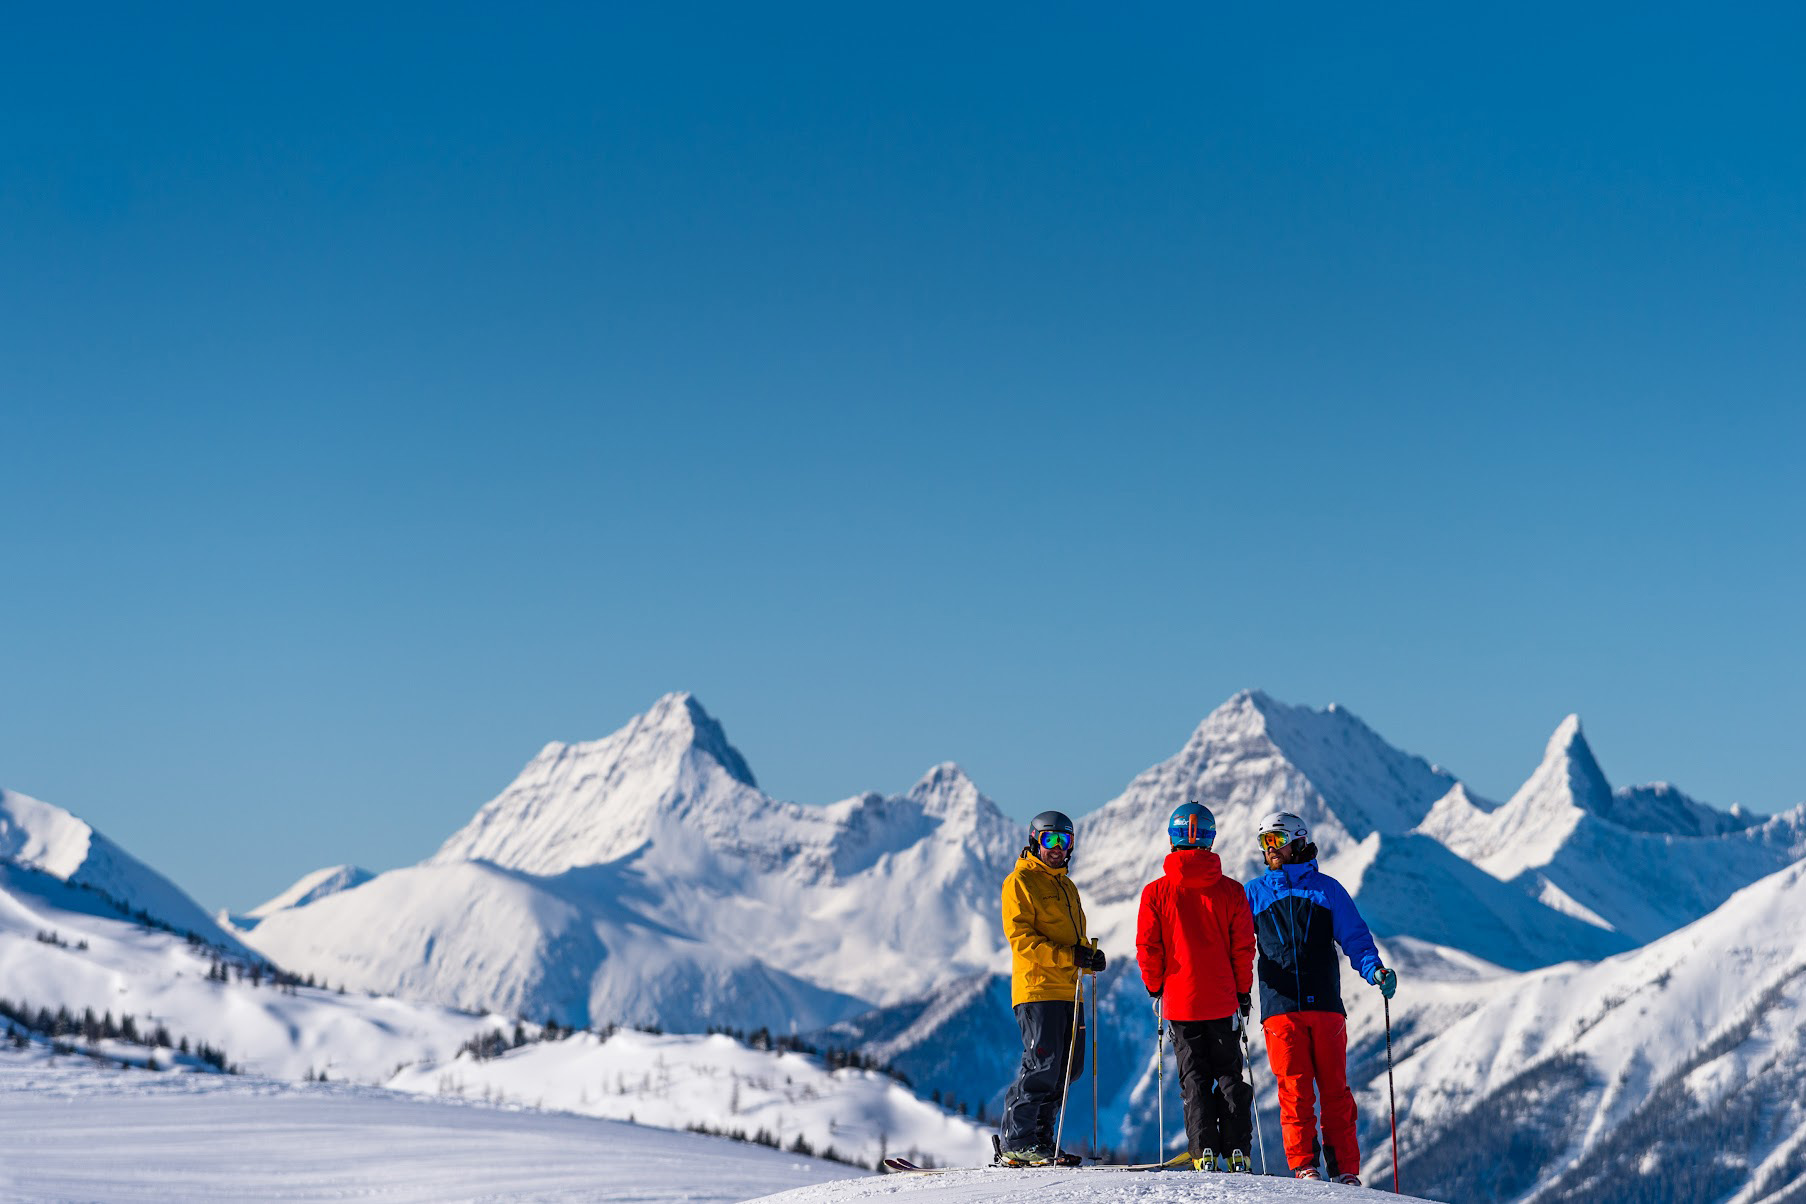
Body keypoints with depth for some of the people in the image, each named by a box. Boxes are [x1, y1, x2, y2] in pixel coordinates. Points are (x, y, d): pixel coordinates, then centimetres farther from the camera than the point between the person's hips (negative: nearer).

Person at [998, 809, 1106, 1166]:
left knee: (1069, 1066, 6)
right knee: (1042, 1064, -12)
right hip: (1037, 986, -8)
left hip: (1068, 989, 8)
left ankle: (1040, 1136, 14)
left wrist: (1090, 956, 3)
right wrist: (1068, 956, -21)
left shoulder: (1067, 887, 23)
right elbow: (1020, 937, -13)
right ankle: (1016, 1141, -7)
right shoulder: (1020, 881, -3)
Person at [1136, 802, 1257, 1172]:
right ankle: (1237, 1151, 4)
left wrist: (1155, 989, 10)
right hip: (1223, 1001, 1)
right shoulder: (1230, 890, -4)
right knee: (1229, 1074, 10)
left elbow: (1147, 950, -5)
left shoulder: (1156, 892, -7)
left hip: (1180, 1000, -1)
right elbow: (1243, 948, -1)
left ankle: (1205, 1151, -3)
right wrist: (1243, 994, 10)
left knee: (1194, 1077, 6)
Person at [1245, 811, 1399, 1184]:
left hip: (1325, 1005, 0)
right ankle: (1303, 1165, 0)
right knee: (1295, 1090, -5)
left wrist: (1374, 969, -9)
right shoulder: (1253, 893, 14)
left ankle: (1345, 1170, 4)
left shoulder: (1326, 888, 11)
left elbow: (1355, 937, 9)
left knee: (1335, 1091, 0)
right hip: (1280, 1009, 0)